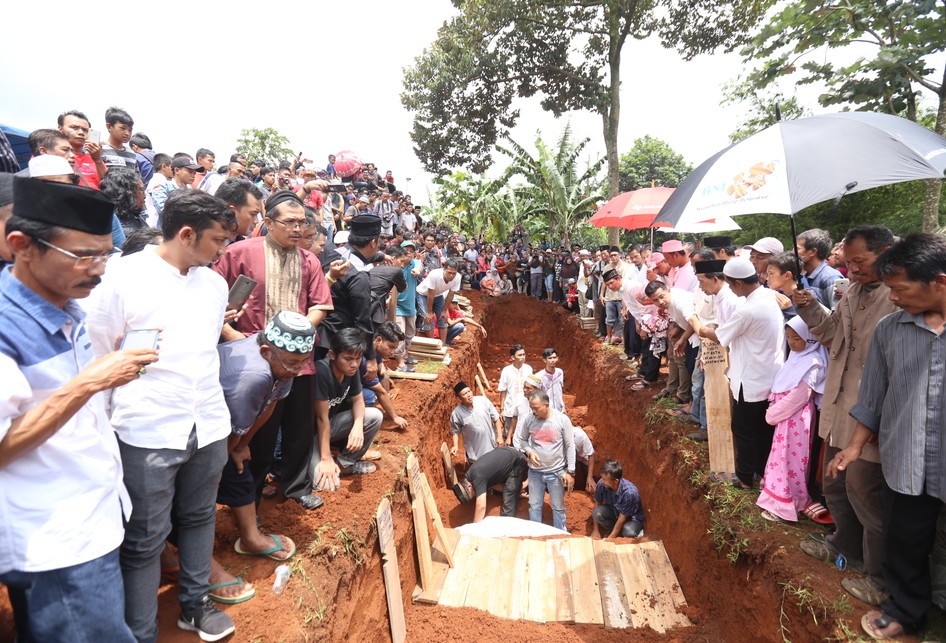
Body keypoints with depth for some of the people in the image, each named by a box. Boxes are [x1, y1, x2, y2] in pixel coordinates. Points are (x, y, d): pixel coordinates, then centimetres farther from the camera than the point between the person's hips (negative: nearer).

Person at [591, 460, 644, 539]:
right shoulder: (601, 484, -24)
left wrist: (610, 538, -22)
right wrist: (596, 530, -6)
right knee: (597, 513, -27)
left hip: (631, 517, -4)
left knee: (629, 533, -35)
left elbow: (622, 518, -27)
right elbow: (597, 503, -8)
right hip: (613, 511, 4)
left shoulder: (630, 492, -37)